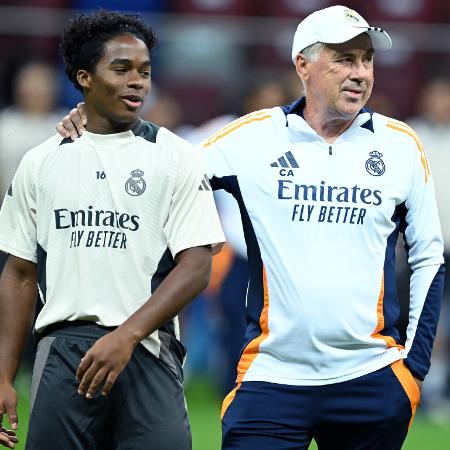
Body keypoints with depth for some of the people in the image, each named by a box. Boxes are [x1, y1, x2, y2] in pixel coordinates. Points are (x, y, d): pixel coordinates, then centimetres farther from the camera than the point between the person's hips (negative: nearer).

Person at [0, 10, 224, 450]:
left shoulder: (176, 157, 3)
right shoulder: (41, 162, 12)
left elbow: (196, 265, -5)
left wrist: (126, 336, -16)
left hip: (146, 350, -2)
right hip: (62, 352, 2)